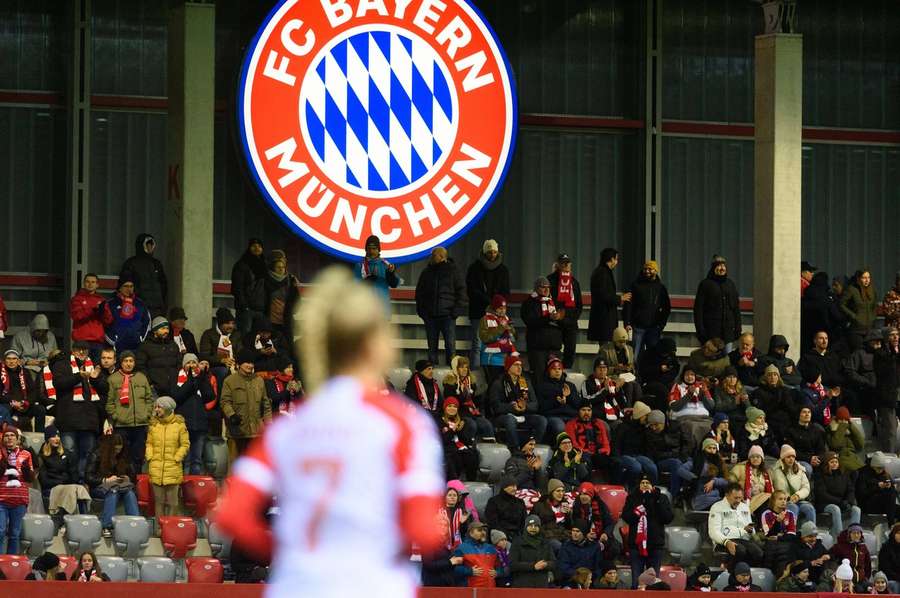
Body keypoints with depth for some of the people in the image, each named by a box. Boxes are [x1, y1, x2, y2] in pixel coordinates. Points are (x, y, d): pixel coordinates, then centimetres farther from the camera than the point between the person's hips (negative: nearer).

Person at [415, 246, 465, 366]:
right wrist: (421, 310, 4)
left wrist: (456, 310, -7)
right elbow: (419, 292, 16)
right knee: (432, 347, 7)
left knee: (450, 346, -8)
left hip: (448, 315, -3)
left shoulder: (452, 270, 2)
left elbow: (461, 290, 3)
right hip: (430, 316, 3)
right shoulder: (427, 272, 10)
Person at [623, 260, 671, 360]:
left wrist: (661, 324, -1)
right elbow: (628, 305, 0)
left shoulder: (660, 287, 11)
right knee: (636, 355, -3)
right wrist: (627, 323, -11)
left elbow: (666, 308, 12)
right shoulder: (636, 285, 5)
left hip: (654, 328, 1)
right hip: (638, 326, -1)